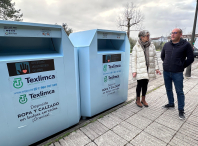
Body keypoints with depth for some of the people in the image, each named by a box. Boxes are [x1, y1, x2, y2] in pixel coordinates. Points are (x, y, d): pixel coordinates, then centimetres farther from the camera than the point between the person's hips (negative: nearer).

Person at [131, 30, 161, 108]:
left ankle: (143, 99, 30)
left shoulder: (152, 46, 6)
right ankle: (138, 100, 23)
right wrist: (134, 71, -10)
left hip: (148, 69, 4)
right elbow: (133, 60, -5)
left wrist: (156, 68, 4)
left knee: (145, 85, 12)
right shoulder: (136, 47, -5)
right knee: (139, 85, 4)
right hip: (140, 70, -3)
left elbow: (155, 57, 10)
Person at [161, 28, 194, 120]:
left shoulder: (186, 45, -6)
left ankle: (181, 110, 16)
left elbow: (190, 58, -2)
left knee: (179, 91, 3)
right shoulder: (167, 45, 6)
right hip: (166, 72, 5)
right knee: (168, 89, 16)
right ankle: (171, 103, 35)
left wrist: (182, 66, 0)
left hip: (177, 73, -4)